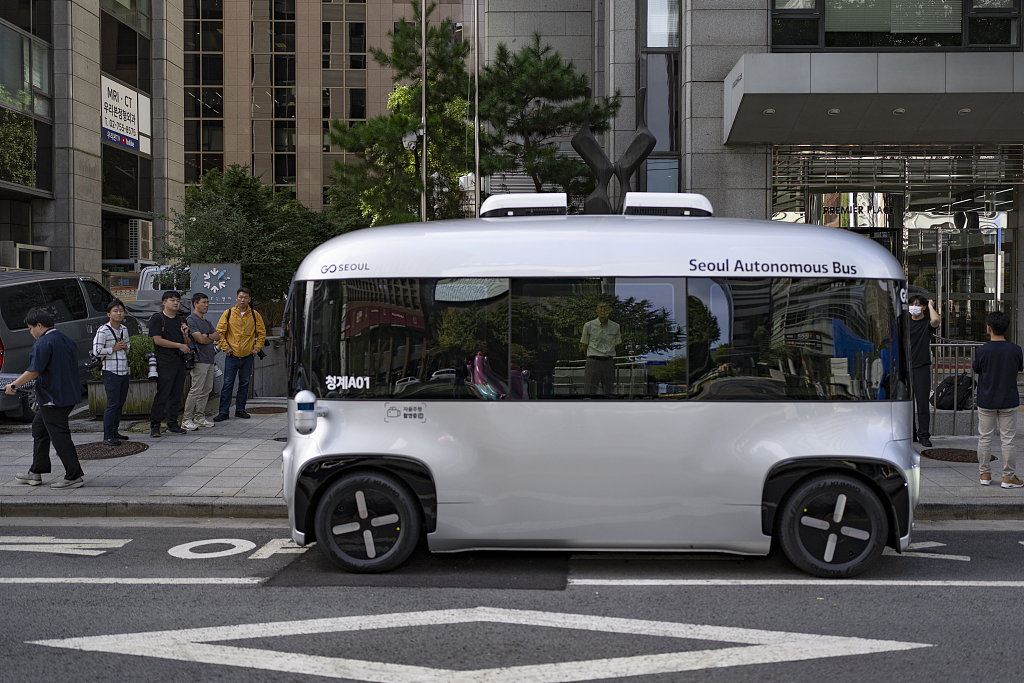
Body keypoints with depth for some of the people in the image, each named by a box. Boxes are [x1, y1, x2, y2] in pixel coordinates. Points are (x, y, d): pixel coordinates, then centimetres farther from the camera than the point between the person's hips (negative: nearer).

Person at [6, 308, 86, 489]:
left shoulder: (43, 343, -15)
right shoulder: (66, 341, 13)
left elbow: (34, 372, -18)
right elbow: (72, 368, 19)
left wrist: (13, 385, -6)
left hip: (53, 398, -10)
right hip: (70, 395, 10)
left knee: (59, 436, -6)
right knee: (39, 428, 21)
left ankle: (74, 476, -5)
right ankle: (35, 473, 27)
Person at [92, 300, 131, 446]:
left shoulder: (124, 329, 12)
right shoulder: (103, 331, -11)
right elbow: (97, 351, -15)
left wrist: (125, 347, 6)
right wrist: (114, 349, -12)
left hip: (124, 372, 7)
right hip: (111, 372, -7)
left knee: (120, 403, 11)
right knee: (112, 404, -9)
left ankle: (114, 431, 22)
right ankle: (108, 435, -2)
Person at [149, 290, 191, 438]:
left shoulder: (180, 320, 18)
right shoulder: (157, 319, -3)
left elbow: (186, 343, 23)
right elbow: (158, 340, -13)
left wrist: (185, 334, 0)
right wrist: (179, 345, -12)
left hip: (180, 361, 7)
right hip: (165, 361, -7)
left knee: (176, 394, 9)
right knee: (162, 394, -10)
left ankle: (172, 424, 16)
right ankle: (154, 425, -4)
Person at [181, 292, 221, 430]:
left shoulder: (207, 322, 21)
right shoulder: (190, 320, -7)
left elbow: (218, 336, 10)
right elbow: (201, 339, -15)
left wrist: (207, 336, -6)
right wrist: (212, 337, 3)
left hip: (209, 360, 9)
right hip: (199, 360, -9)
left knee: (206, 390, 9)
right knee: (196, 390, -10)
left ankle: (199, 418, 15)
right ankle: (186, 420, -6)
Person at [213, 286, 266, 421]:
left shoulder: (254, 315, 3)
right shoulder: (228, 314, -1)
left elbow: (262, 332, 11)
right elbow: (219, 332, 1)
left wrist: (257, 348, 3)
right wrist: (225, 347, -5)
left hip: (248, 356, 2)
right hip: (232, 355, -2)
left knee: (244, 384, 8)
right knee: (228, 384, -2)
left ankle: (240, 409, 19)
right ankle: (223, 412, 1)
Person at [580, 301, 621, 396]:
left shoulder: (615, 327, 6)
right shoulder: (588, 325, -1)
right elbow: (585, 345, 10)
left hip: (609, 362, 2)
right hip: (593, 362, -2)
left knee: (610, 393, 3)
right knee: (589, 393, -8)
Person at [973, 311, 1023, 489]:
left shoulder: (982, 351, -12)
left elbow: (976, 369, 3)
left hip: (986, 401, 0)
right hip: (1008, 401, 0)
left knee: (985, 438, 10)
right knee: (1007, 439, 6)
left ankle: (985, 474, 17)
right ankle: (1008, 477, 10)